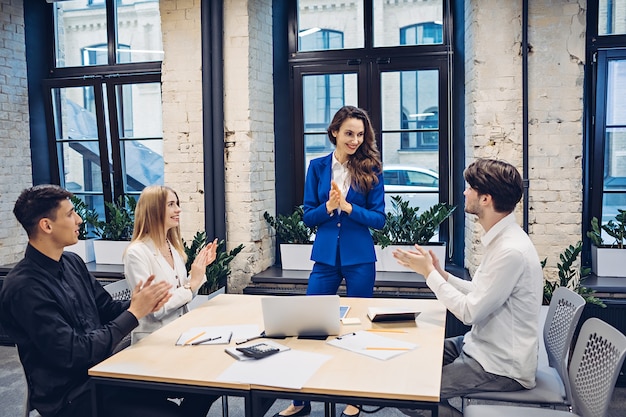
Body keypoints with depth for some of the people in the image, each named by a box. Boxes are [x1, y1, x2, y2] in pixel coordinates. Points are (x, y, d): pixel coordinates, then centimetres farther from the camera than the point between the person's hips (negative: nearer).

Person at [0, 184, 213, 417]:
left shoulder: (72, 262, 5)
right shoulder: (24, 287, -19)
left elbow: (109, 310, 12)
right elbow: (74, 353, -21)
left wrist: (140, 305, -9)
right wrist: (134, 313, -18)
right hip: (71, 397, -7)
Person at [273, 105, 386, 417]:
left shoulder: (370, 169, -3)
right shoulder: (318, 167, 2)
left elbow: (379, 219, -5)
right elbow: (308, 216, 2)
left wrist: (347, 207, -19)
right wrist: (328, 207, -18)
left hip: (359, 259, -1)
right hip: (326, 257, 2)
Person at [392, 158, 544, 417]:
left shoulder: (511, 251, -27)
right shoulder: (500, 239, 5)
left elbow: (469, 312, -22)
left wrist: (430, 273, -13)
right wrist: (439, 273, 1)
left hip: (502, 367, -9)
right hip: (484, 346, 10)